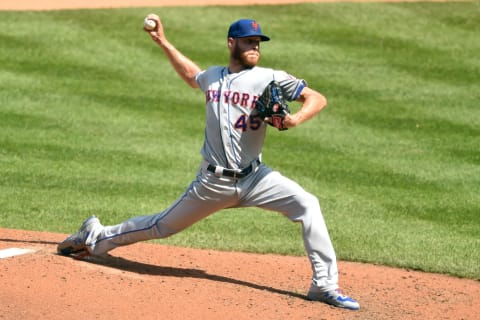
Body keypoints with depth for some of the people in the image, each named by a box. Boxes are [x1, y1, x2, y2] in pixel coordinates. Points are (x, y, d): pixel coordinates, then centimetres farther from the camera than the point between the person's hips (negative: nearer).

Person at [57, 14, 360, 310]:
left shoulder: (270, 79, -3)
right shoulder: (212, 77, 9)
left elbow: (317, 98, -5)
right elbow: (192, 75, 34)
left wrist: (295, 119, -24)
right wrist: (163, 42, 30)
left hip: (254, 178, -1)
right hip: (213, 183, 1)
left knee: (307, 205, -23)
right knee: (163, 226, 11)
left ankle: (325, 286, -19)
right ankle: (97, 237, 36)